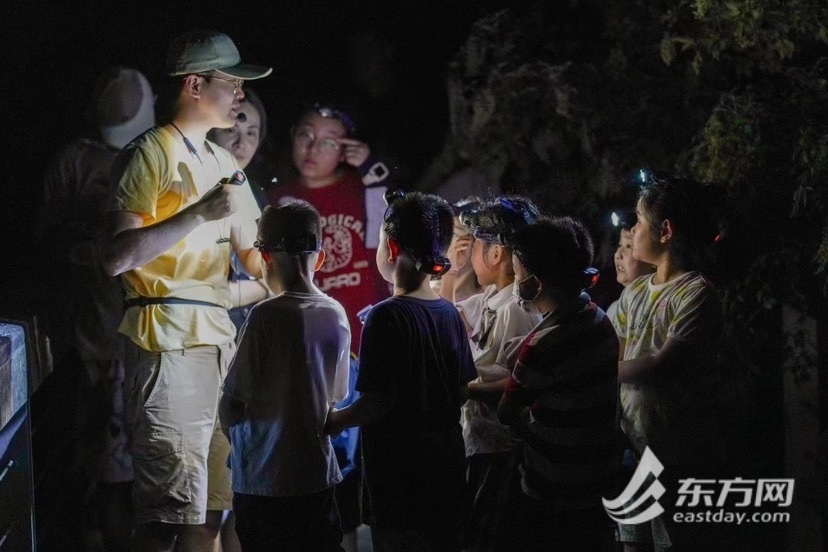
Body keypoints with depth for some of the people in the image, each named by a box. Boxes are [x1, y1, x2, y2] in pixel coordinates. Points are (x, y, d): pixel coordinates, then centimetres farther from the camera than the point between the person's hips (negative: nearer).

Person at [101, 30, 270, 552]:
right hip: (169, 339, -8)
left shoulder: (223, 161, 20)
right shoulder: (152, 153, -5)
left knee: (211, 506, 8)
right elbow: (117, 257, -16)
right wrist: (199, 214, -20)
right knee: (171, 506, -12)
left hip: (218, 337, 8)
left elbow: (248, 252, 26)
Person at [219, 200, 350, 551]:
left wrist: (240, 441, 9)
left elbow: (231, 404, -10)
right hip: (319, 473, 5)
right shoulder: (337, 316, 3)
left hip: (264, 481, -5)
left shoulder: (267, 316, -14)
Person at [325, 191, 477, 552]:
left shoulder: (387, 317, -17)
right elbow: (462, 392, 11)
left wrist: (335, 421, -6)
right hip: (447, 468, 7)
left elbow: (378, 400, -21)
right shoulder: (450, 314, 5)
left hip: (402, 473, -7)